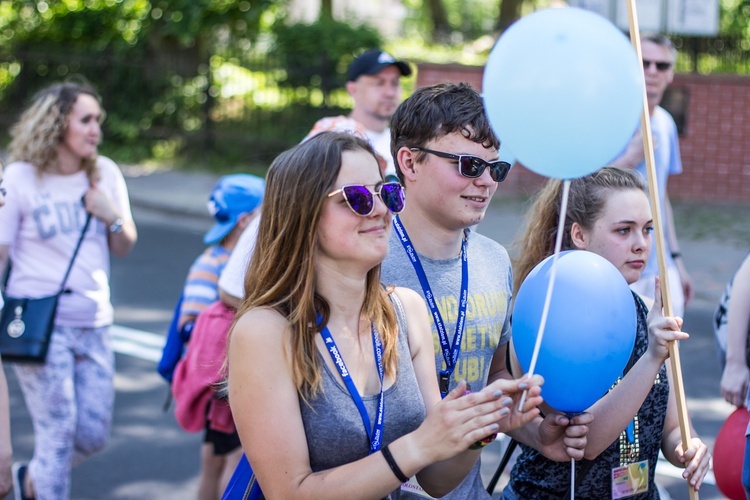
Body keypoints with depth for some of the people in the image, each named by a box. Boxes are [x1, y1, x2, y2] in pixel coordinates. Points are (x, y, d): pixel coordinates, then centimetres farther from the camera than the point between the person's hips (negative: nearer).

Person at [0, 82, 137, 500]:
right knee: (58, 433, -5)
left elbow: (125, 248, 13)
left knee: (94, 435, 9)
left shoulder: (106, 173, 6)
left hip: (94, 324, 5)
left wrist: (113, 217, -7)